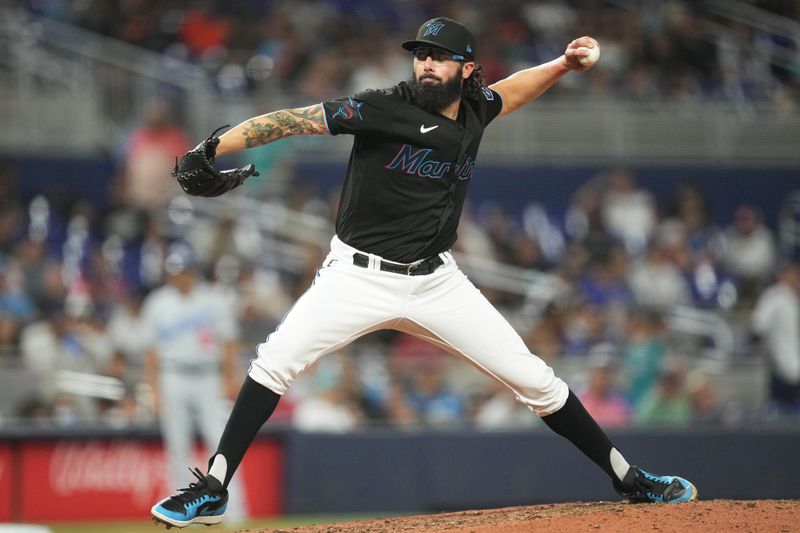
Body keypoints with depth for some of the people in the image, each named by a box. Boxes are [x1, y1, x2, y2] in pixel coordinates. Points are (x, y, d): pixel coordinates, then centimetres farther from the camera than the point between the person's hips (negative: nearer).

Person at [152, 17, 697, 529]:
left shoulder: (474, 110, 3)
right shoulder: (387, 109, -14)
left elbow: (509, 91, 28)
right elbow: (296, 120, -22)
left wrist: (564, 64, 11)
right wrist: (211, 149, -32)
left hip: (436, 284, 4)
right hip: (359, 276, -4)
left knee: (533, 378, 1)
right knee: (275, 362, -20)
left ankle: (627, 478, 14)